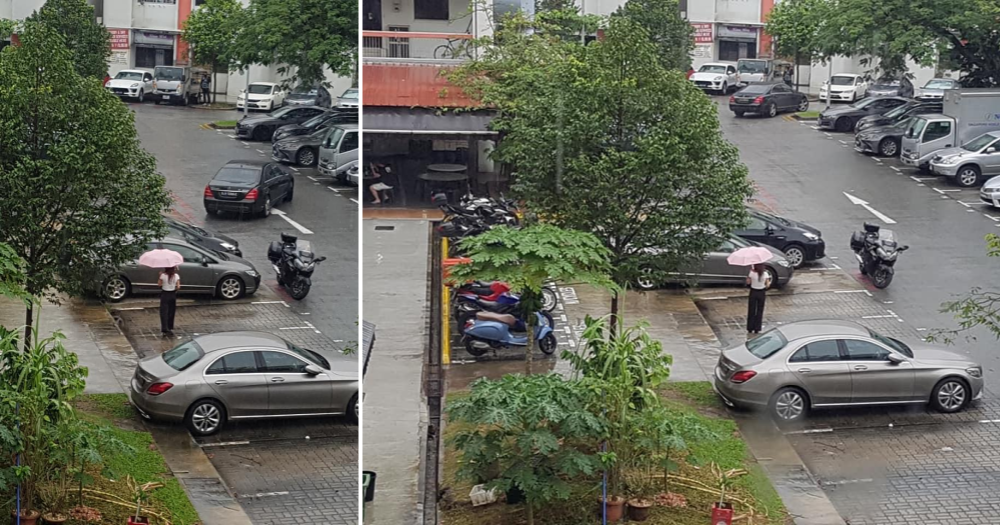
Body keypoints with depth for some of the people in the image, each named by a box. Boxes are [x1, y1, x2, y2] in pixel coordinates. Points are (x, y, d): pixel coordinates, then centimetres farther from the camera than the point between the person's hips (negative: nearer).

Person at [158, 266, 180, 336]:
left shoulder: (163, 275, -14)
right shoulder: (176, 276, -8)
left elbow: (159, 284, -7)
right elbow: (178, 286, -7)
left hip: (164, 294, -3)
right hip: (173, 295, 3)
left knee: (164, 312, -2)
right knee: (171, 312, 16)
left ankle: (164, 329, -12)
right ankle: (170, 328, 24)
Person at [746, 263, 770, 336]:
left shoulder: (752, 273, -17)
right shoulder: (765, 274, -12)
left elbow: (748, 282, -5)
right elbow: (767, 285, -9)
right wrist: (770, 282, 13)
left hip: (753, 292, -1)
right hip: (761, 293, 1)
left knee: (751, 311, 11)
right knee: (759, 311, 12)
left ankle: (750, 329, 14)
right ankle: (757, 330, 14)